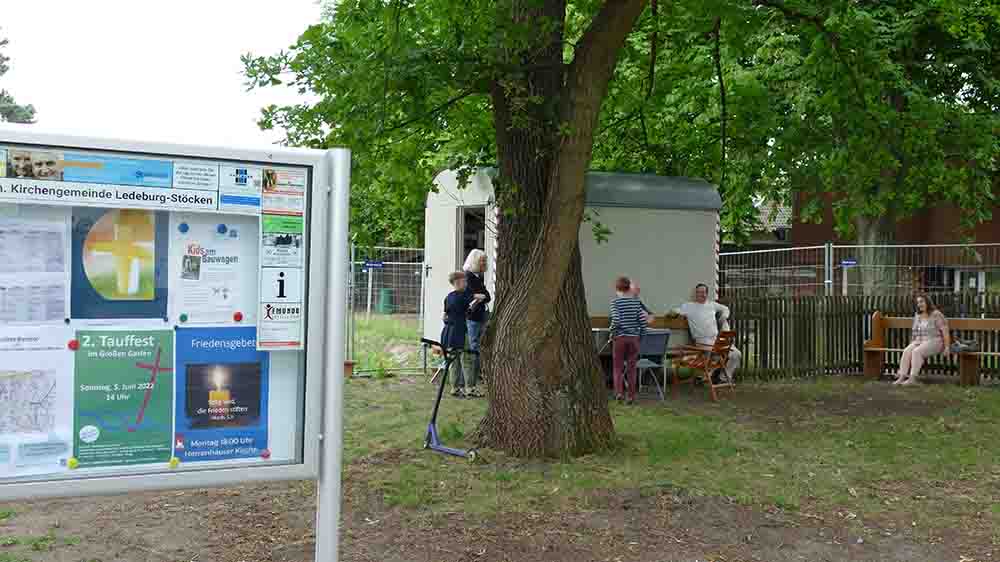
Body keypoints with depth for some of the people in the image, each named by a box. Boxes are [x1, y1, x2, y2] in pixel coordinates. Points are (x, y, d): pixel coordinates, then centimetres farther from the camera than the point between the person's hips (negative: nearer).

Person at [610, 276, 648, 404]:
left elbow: (615, 320, -18)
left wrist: (612, 333, -4)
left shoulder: (615, 302, -8)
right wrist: (641, 334, 10)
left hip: (620, 338, -3)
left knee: (617, 367, 9)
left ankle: (619, 391, -6)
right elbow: (643, 320, 0)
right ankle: (631, 396, 12)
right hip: (634, 338, 3)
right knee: (632, 367, 10)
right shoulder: (636, 301, 3)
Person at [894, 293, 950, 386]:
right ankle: (901, 377, -34)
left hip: (933, 342, -6)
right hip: (918, 342, 6)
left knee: (916, 352, -33)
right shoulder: (917, 315, 14)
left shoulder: (936, 315, -6)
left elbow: (945, 331, -11)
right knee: (906, 351, -25)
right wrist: (911, 345, 11)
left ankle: (912, 378, -36)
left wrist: (947, 347, -19)